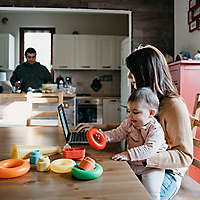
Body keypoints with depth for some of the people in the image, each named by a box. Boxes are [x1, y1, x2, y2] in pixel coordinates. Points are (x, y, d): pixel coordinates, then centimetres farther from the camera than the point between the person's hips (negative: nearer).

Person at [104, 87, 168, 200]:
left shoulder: (156, 129, -20)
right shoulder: (129, 123, 1)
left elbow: (149, 149, -29)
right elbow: (118, 133, 7)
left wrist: (129, 154, -36)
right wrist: (104, 136, -11)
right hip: (132, 164, 6)